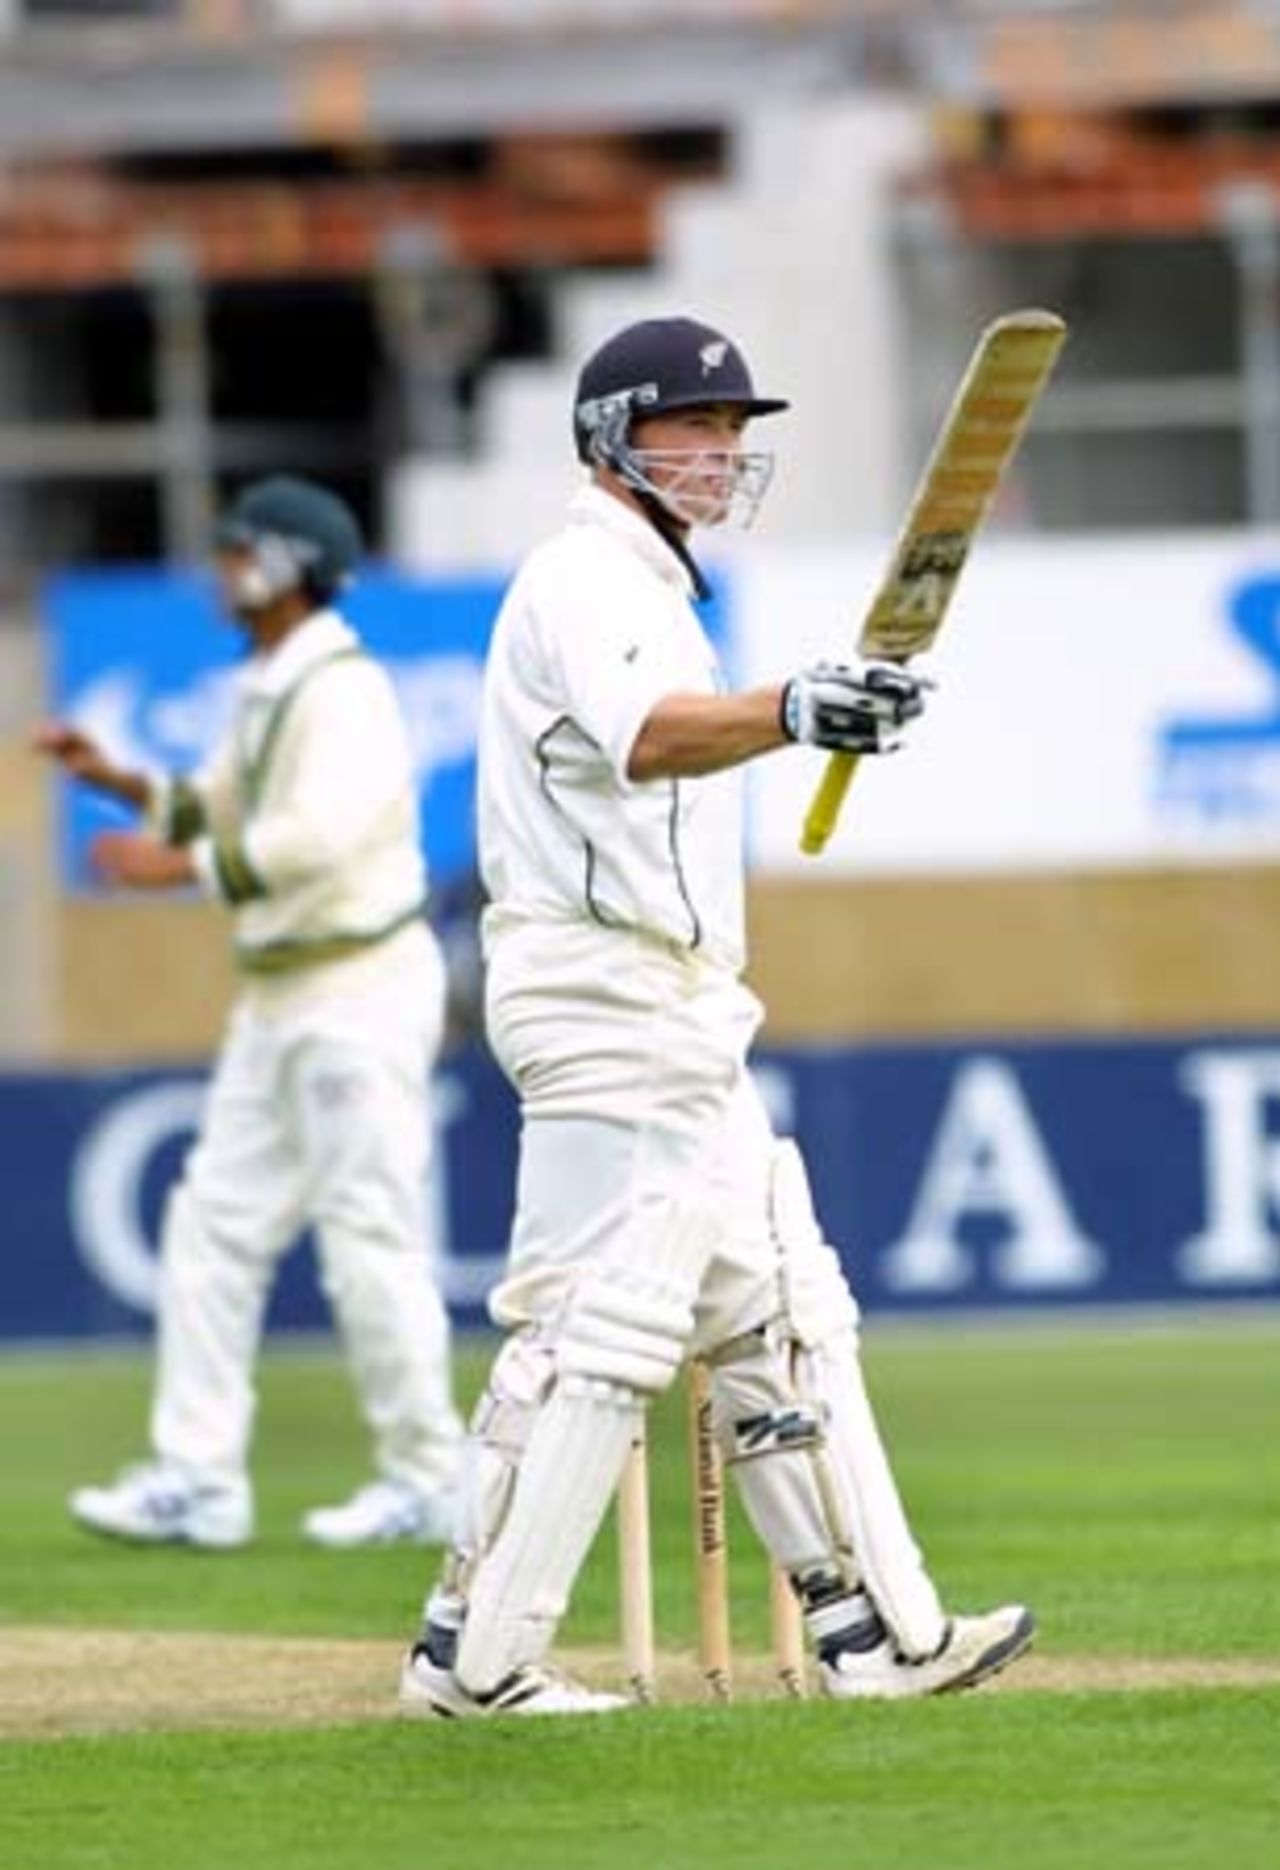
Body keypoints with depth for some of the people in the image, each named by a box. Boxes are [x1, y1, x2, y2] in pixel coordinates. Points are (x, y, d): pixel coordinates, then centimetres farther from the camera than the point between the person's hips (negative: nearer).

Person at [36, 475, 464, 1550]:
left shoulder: (341, 691, -16)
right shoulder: (266, 689, 14)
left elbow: (319, 838, -27)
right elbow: (222, 811, 25)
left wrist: (182, 868, -22)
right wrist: (112, 779, 13)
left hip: (361, 987, -10)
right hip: (279, 999, 10)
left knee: (370, 1238, -6)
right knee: (216, 1226, 7)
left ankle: (425, 1482, 2)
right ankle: (197, 1480, 7)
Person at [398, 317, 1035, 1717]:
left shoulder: (646, 587, 21)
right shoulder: (584, 580, -12)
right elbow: (644, 737, -32)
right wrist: (788, 712, -51)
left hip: (676, 1012, 11)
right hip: (605, 994, -11)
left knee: (776, 1316, 11)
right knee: (597, 1323, -13)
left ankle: (875, 1629, 13)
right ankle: (473, 1654, -11)